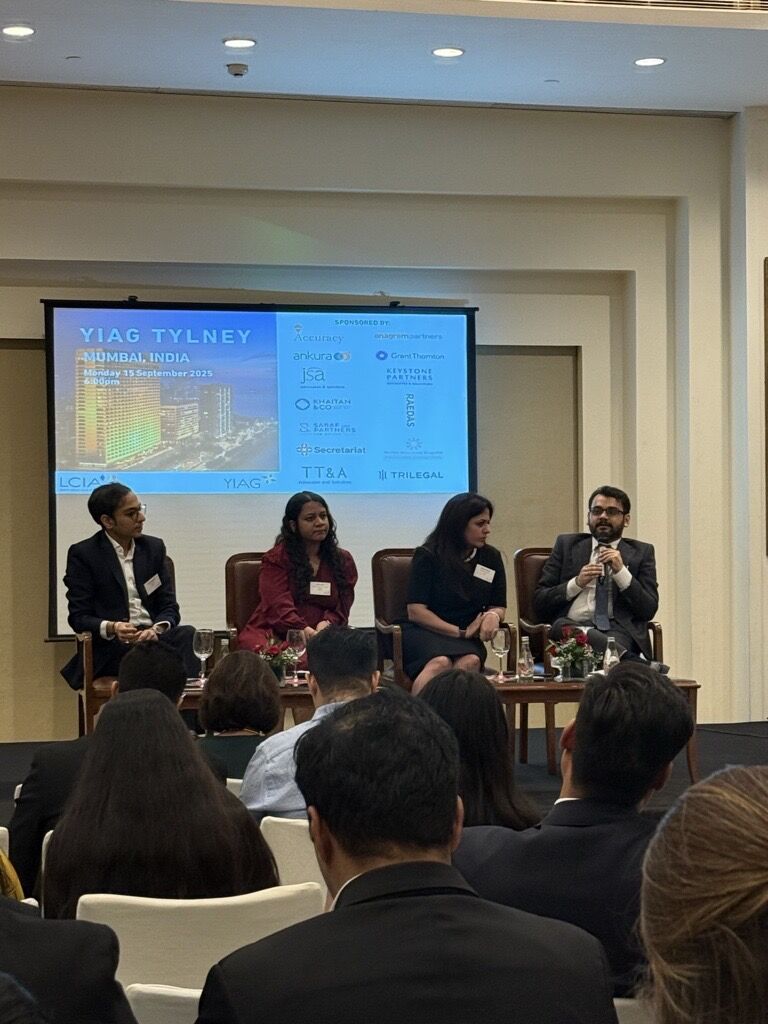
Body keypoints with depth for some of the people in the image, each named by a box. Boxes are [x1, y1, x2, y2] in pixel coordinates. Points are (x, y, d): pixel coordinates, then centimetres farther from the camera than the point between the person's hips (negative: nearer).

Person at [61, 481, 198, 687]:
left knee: (187, 635, -31)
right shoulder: (82, 554, 3)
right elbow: (79, 617, -1)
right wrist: (112, 628, -22)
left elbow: (169, 607, 13)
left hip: (153, 636, 4)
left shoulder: (154, 547, 16)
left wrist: (157, 629, -11)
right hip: (110, 646, -4)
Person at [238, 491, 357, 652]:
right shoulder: (275, 559, 6)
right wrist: (306, 631, -26)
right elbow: (279, 606, -8)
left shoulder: (343, 561, 19)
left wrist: (326, 623, -11)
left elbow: (341, 609, 15)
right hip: (274, 636, -3)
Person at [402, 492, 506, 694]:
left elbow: (498, 607, 19)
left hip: (467, 639, 3)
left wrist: (492, 616, -7)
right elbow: (415, 611, -4)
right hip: (422, 632, -3)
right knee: (440, 662, -38)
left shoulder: (491, 558, 15)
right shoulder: (428, 556, 1)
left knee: (470, 661, -34)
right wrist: (460, 632, -7)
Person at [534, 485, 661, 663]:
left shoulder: (641, 552, 19)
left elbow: (649, 610, 7)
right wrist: (576, 583, -3)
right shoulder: (566, 545, 20)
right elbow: (539, 602, 13)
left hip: (618, 630, -2)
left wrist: (621, 572, -4)